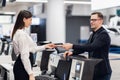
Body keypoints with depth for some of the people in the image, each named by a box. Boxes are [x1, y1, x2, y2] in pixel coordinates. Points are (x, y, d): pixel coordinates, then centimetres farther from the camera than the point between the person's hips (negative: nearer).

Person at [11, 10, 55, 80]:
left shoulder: (19, 32, 13)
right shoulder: (22, 34, -18)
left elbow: (30, 49, 20)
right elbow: (24, 55, -23)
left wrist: (45, 46, 20)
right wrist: (30, 73, -23)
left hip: (20, 65, 10)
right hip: (22, 66, -10)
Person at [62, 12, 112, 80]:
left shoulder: (103, 34, -16)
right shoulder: (93, 34, 14)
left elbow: (91, 47, -28)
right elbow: (86, 46, 13)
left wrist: (72, 46, -33)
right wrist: (73, 52, -5)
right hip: (93, 71, 8)